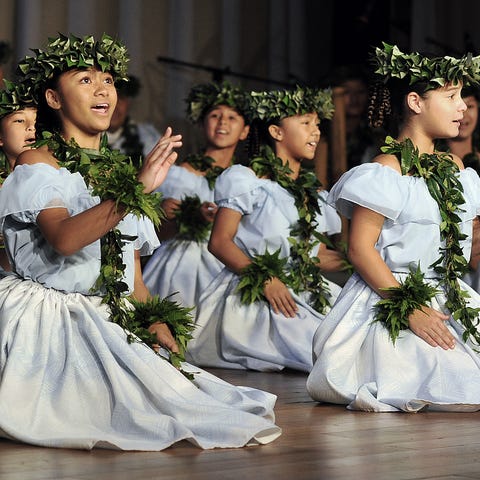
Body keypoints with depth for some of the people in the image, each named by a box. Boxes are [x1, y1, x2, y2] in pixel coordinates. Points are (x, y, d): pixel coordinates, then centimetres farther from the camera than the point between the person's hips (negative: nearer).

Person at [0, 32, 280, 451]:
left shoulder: (118, 170, 17)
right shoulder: (38, 163, -4)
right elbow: (63, 238, -25)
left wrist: (156, 322, -1)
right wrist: (137, 187, -31)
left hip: (110, 322, 7)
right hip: (48, 319, -7)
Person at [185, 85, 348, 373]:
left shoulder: (314, 193, 21)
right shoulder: (249, 181, 1)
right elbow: (219, 242, -7)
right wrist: (263, 278, -19)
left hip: (308, 296, 7)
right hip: (254, 296, -7)